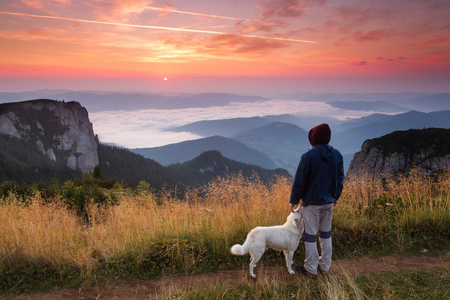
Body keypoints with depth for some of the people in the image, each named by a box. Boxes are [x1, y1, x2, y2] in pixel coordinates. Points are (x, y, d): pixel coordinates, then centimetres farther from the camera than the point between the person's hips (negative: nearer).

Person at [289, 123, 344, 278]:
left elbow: (299, 181, -15)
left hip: (311, 202, -6)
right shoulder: (337, 155, -1)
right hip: (329, 202, 6)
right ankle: (325, 265, 32)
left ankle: (311, 268, 18)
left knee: (310, 235, 6)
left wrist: (293, 201, -3)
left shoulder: (308, 156, -19)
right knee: (326, 233, 19)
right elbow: (340, 179, 8)